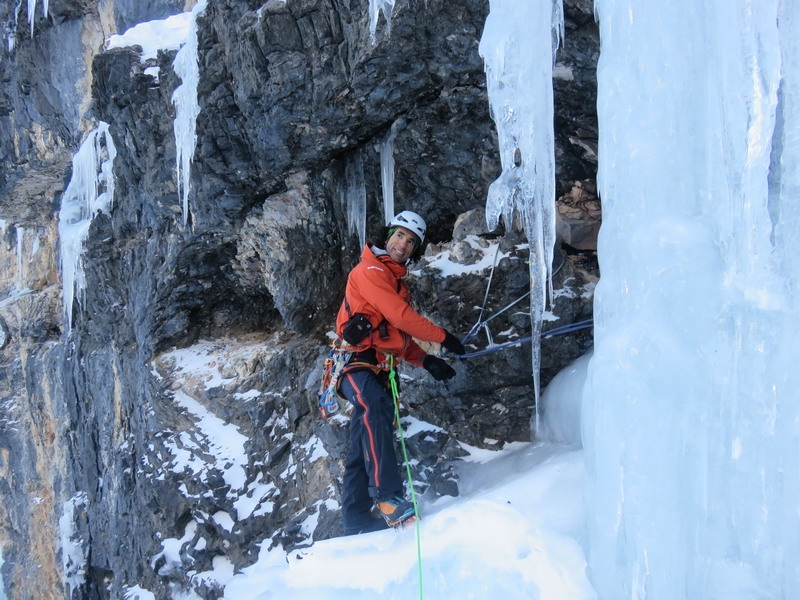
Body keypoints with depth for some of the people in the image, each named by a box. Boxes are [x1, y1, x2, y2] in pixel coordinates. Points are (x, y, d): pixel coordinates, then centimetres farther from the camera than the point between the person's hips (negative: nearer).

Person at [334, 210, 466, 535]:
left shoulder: (398, 284, 28)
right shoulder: (369, 270, -2)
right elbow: (399, 316, -11)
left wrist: (425, 361, 11)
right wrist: (443, 337, -2)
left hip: (380, 370, 10)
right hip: (358, 362, -9)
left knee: (363, 448, 6)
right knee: (376, 407, -37)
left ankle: (358, 520, 4)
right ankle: (387, 496, -46)